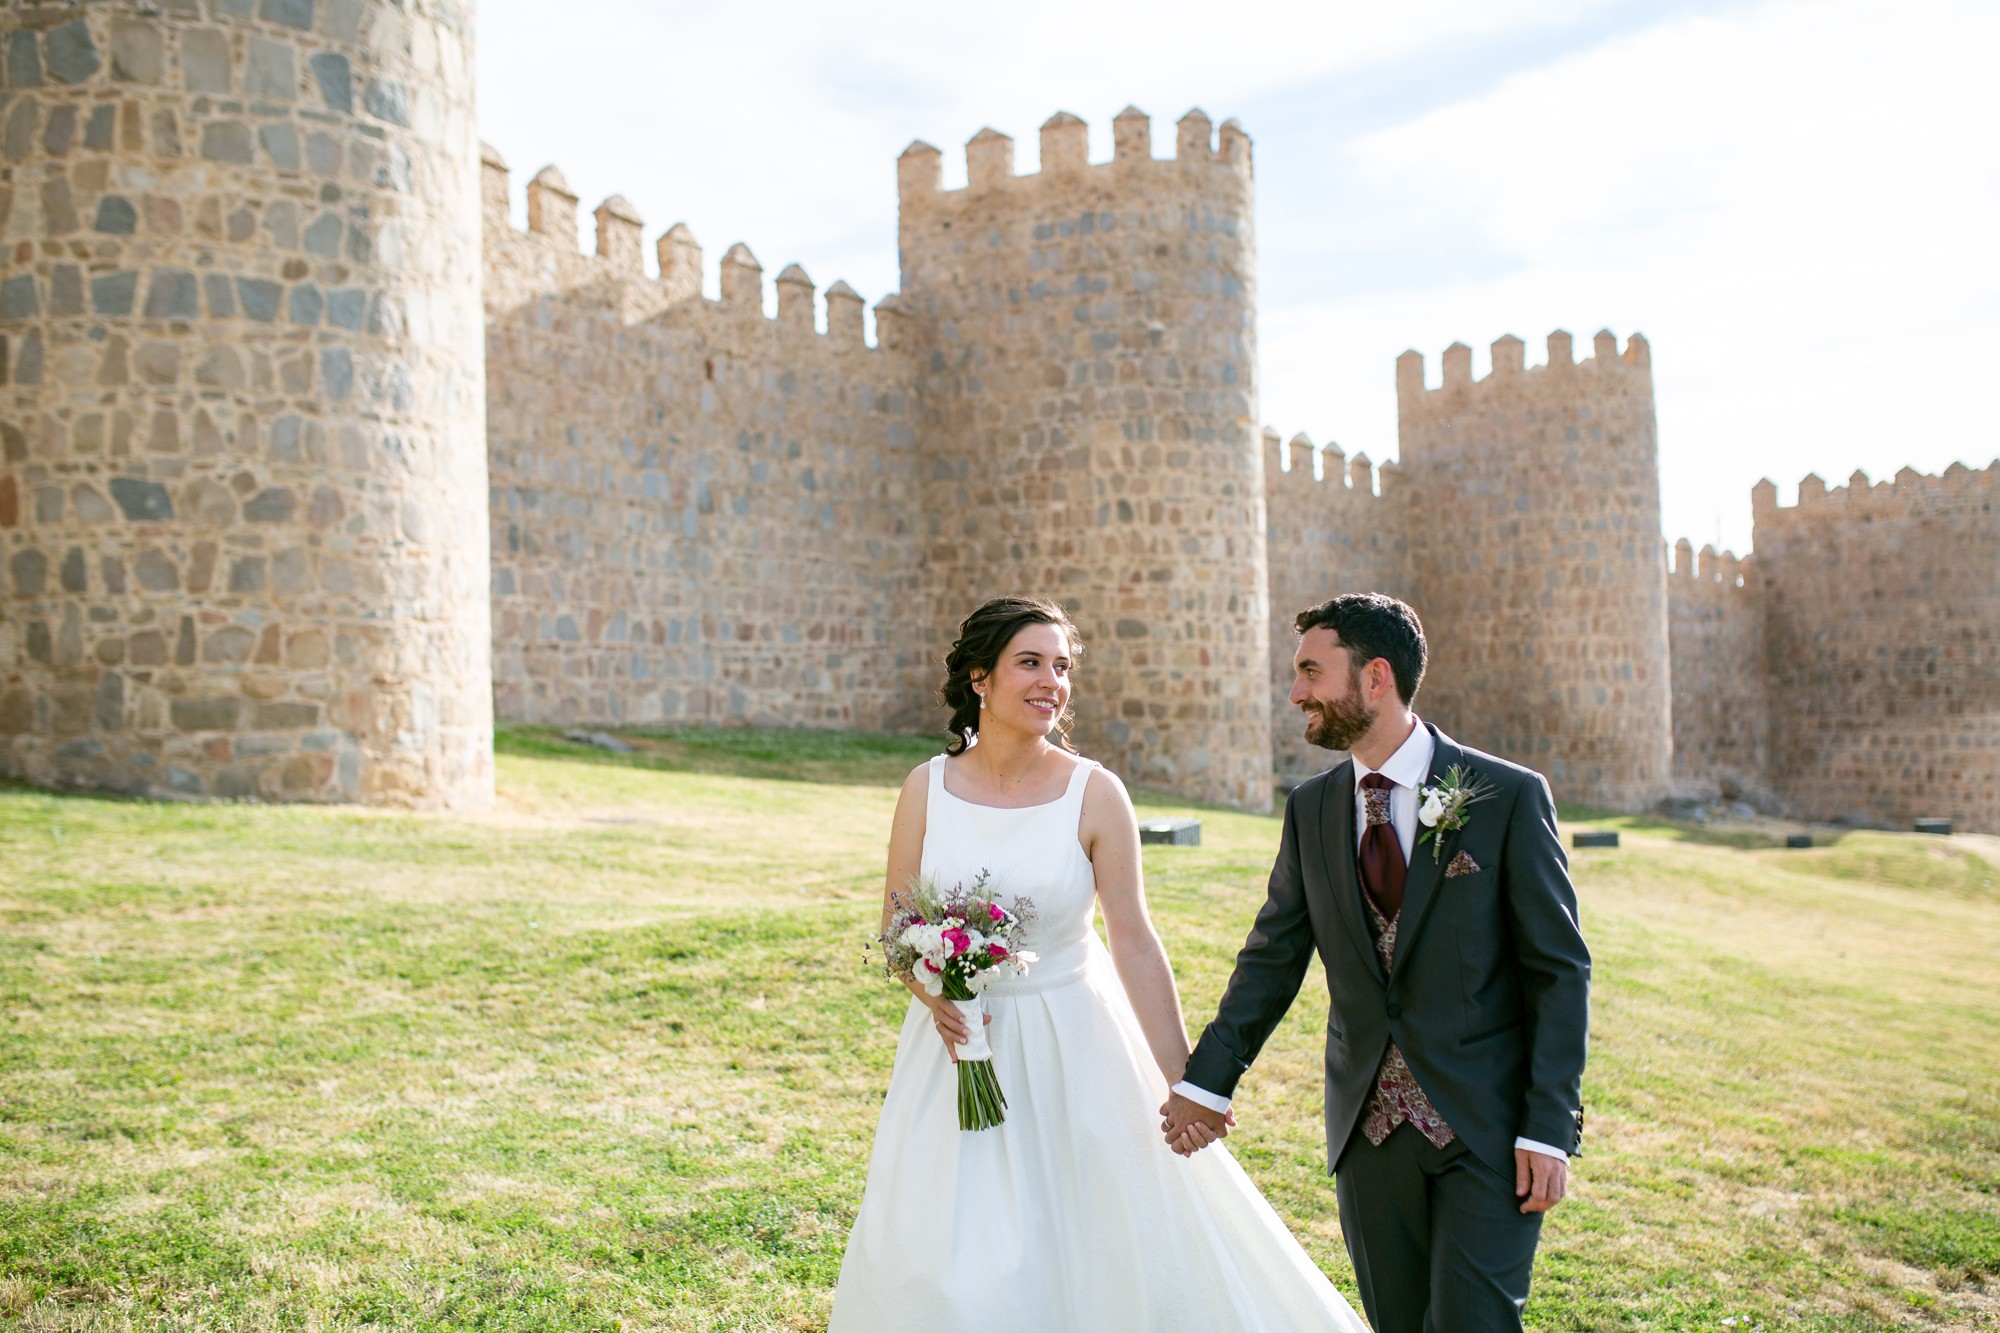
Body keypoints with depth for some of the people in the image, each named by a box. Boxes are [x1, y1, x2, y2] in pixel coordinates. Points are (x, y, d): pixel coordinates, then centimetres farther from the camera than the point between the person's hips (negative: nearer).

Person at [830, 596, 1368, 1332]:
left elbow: (1136, 944, -9)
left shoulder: (1095, 794, -11)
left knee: (1092, 1245, 7)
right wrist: (936, 999, -18)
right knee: (939, 1259, 9)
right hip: (958, 1042, 2)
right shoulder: (927, 789, -5)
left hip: (1069, 1047, -1)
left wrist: (1184, 1083, -9)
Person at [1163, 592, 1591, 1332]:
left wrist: (1548, 1130, -12)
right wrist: (1205, 1079, -2)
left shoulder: (1509, 797, -8)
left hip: (1487, 1125, -4)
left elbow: (1560, 971, -7)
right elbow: (1272, 957, 7)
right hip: (1369, 1125, 4)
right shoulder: (1311, 808, 4)